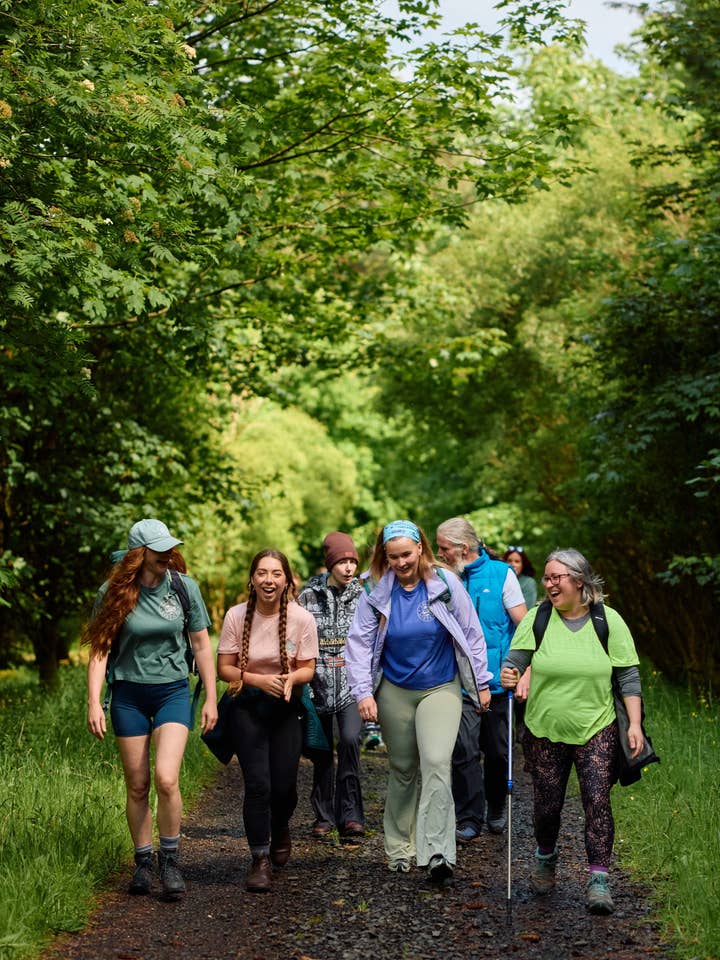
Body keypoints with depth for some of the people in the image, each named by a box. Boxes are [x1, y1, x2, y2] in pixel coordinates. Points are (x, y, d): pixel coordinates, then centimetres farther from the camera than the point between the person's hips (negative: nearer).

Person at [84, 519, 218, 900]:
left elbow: (202, 645, 4)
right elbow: (99, 650, -3)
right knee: (137, 786, 6)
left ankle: (169, 860, 0)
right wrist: (94, 703, -12)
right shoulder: (113, 593, -6)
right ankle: (143, 862, 21)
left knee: (166, 779, -17)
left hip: (172, 691, -1)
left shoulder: (184, 587, -4)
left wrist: (211, 698, 4)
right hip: (128, 695, 1)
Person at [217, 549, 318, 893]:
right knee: (258, 784, -11)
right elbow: (224, 668, -4)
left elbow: (308, 669, -1)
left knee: (284, 785, 2)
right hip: (247, 706, -1)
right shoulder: (236, 616, -8)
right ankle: (260, 861, 0)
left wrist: (291, 678, -24)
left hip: (286, 708, 1)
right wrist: (260, 680, -20)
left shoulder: (301, 619, -8)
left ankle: (280, 831, 37)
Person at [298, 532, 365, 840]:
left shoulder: (362, 595, 5)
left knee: (350, 740, -20)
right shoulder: (309, 595, 2)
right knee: (322, 751, 7)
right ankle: (324, 817, 22)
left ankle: (350, 815, -14)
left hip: (352, 681, -1)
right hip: (319, 683, 1)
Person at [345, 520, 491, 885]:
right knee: (402, 769, 12)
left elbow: (471, 634, -1)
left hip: (440, 688, -2)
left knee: (437, 762, -17)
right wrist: (363, 691, -13)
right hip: (394, 691, 2)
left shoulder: (445, 584, -9)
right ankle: (399, 849, 26)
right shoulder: (376, 591, -7)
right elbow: (359, 642, -5)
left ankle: (437, 854, -20)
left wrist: (481, 683, 3)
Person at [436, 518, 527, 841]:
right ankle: (468, 819, 0)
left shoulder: (501, 574, -2)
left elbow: (522, 623, -1)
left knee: (499, 750, 10)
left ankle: (496, 810, 30)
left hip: (498, 680, 0)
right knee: (465, 751, -7)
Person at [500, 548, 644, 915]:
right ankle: (546, 857, 37)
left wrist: (635, 723, -7)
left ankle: (599, 880, -4)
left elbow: (628, 675, 0)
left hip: (596, 731, -1)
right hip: (545, 732, 1)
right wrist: (507, 675, -25)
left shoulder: (608, 621, -2)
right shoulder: (537, 619, -1)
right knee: (546, 805, 8)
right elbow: (514, 660, -1)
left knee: (597, 801, -12)